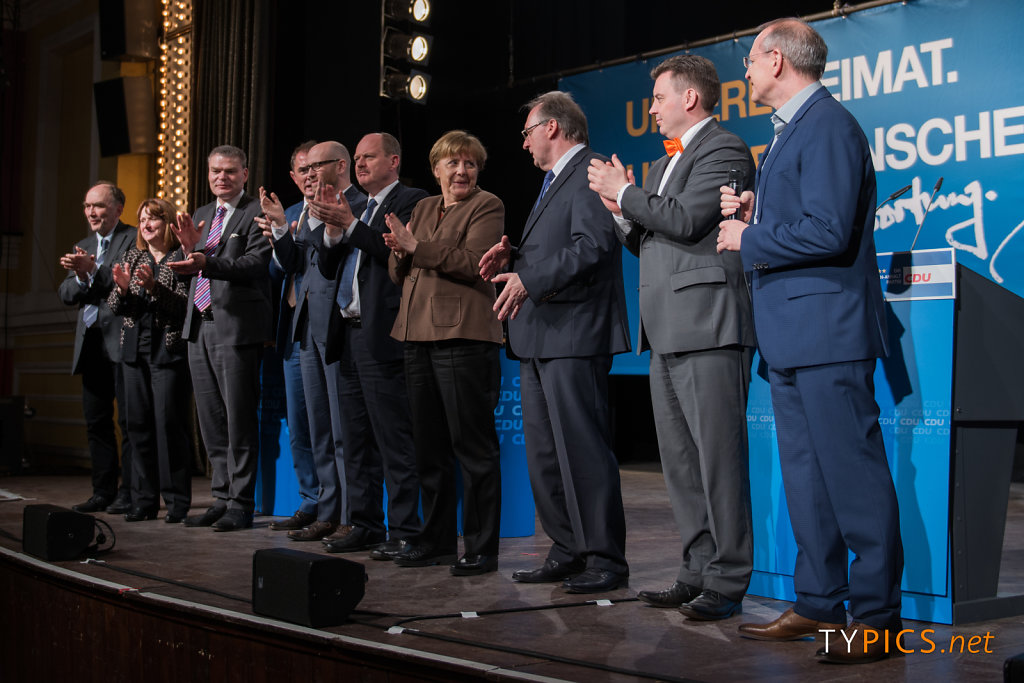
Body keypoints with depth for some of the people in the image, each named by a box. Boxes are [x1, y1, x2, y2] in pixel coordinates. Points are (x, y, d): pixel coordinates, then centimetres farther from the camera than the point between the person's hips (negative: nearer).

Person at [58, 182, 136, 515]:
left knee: (129, 420, -4)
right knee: (96, 422, 10)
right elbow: (66, 294, 10)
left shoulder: (134, 239, -3)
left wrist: (93, 270, -23)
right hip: (91, 346, 7)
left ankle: (130, 492, 0)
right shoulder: (83, 247, 19)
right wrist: (81, 276, -9)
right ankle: (103, 491, 17)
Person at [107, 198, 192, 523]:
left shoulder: (181, 257, -2)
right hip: (136, 350, 6)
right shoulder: (133, 257, 16)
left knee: (169, 423, -7)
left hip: (169, 350, -6)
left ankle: (177, 502, -1)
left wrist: (154, 287, -23)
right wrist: (122, 288, -8)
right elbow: (115, 307, 13)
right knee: (138, 424, 5)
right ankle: (144, 501, 12)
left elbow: (185, 304, -12)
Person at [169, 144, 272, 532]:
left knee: (240, 420, -5)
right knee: (211, 421, 11)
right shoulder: (201, 215, 19)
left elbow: (255, 263, -18)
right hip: (199, 326, 8)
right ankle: (222, 498, 20)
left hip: (236, 327, -8)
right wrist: (188, 247, -5)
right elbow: (193, 271, 16)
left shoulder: (257, 213, -4)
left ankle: (241, 504, 1)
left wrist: (206, 262, -30)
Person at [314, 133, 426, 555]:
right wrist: (332, 229, -2)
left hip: (382, 337, -9)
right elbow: (327, 267, 15)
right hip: (351, 335, 9)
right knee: (357, 441, 12)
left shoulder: (411, 201, -3)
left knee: (394, 439, -8)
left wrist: (350, 224, -18)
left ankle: (403, 532, -3)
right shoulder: (358, 208, 22)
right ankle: (365, 526, 20)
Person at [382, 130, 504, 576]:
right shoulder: (423, 209, 20)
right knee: (429, 446, 12)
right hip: (419, 334, 7)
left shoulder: (487, 206, 0)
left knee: (472, 445, -5)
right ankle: (436, 539, 23)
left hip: (463, 336, -7)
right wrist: (400, 253, -3)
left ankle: (481, 547, 0)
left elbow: (471, 261, -15)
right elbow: (399, 274, 18)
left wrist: (417, 247, -15)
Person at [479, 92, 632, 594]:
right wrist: (512, 260, 8)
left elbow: (592, 245, -21)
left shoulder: (590, 172, -8)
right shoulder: (554, 181, 25)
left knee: (582, 449, -8)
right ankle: (568, 552, 19)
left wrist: (529, 280, -27)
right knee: (544, 453, 12)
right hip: (538, 337, 11)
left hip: (574, 334, -11)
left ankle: (606, 561, -2)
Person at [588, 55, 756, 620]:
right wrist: (622, 214, 8)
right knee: (680, 461, 11)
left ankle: (727, 581, -2)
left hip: (708, 328, -10)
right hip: (667, 333, 10)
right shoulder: (666, 162, 25)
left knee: (718, 457, -7)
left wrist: (625, 193, -6)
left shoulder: (724, 150, -4)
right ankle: (698, 571, 18)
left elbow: (685, 220, -18)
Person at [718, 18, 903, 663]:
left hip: (827, 331, -11)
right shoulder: (791, 130, 20)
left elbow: (828, 231, -22)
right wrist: (753, 216, 8)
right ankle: (819, 603, 20)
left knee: (854, 474, -5)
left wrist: (748, 240, -10)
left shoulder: (829, 125, -12)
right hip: (792, 338, 11)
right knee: (806, 475, 13)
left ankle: (877, 615, 2)